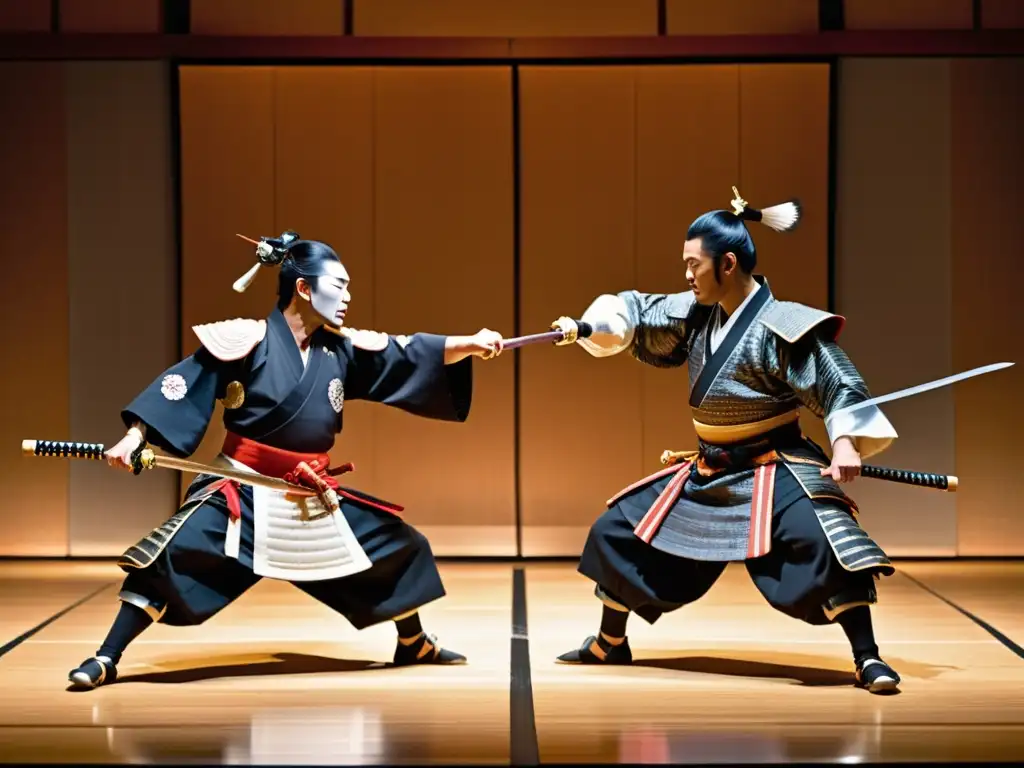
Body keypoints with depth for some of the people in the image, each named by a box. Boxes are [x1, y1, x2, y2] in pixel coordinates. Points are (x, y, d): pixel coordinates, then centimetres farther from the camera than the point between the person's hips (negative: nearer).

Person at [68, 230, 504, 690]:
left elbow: (408, 357, 2)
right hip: (244, 490, -6)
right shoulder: (249, 340, -14)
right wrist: (133, 438, -23)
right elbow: (184, 384, -15)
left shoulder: (340, 350, 3)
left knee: (396, 546, 12)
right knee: (174, 556, -24)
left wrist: (470, 344, -11)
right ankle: (106, 659, -13)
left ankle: (414, 646, 35)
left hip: (314, 495, 6)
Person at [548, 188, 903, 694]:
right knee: (619, 531, 12)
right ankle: (609, 644, 30)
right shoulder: (696, 313, 1)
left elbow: (839, 385, -20)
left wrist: (846, 442, -36)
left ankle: (868, 659, -22)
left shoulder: (782, 327, -20)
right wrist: (584, 327, -6)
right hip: (708, 469, 7)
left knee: (825, 543, -32)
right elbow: (638, 316, 13)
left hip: (773, 468, -7)